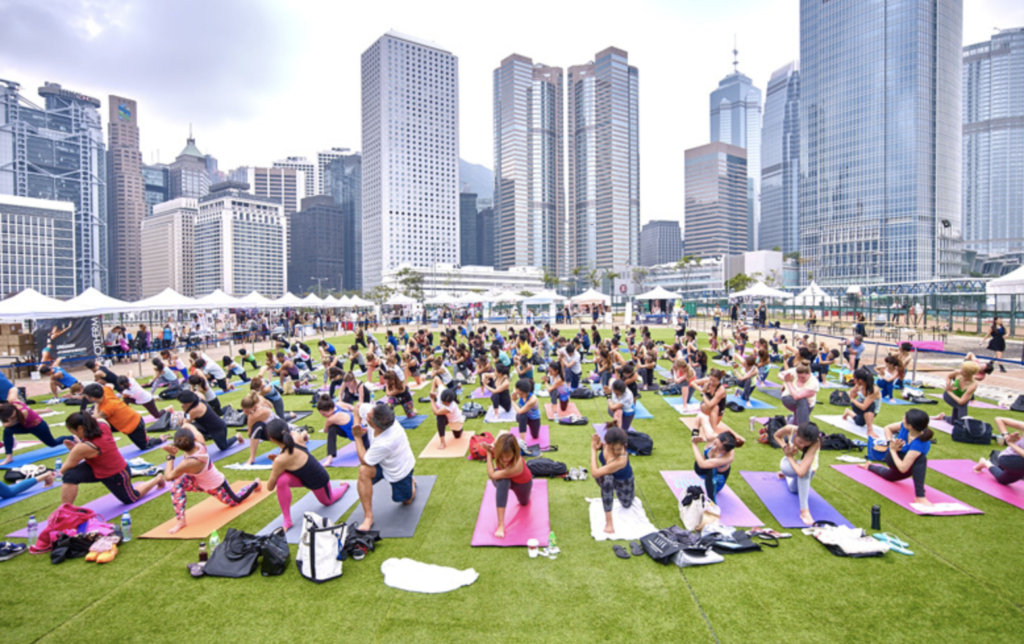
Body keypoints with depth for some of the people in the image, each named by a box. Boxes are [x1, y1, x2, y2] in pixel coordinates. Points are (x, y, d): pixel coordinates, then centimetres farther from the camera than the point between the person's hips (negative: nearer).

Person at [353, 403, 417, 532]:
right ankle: (368, 517, -15)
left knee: (407, 501, 13)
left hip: (400, 468, -5)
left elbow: (364, 461, -25)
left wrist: (357, 437, -20)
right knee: (363, 471, -27)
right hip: (382, 461, 6)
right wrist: (357, 424, -20)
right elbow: (359, 407, -7)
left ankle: (411, 482, 47)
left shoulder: (385, 443, -43)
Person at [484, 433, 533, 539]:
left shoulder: (517, 466, -49)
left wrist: (489, 453, -35)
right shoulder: (498, 444, -38)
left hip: (522, 483, -1)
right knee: (502, 482, -37)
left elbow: (491, 475, -41)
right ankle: (501, 524, -30)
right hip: (503, 481, 2)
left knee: (524, 503, 28)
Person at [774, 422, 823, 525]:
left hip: (809, 469, 2)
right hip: (789, 463, -2)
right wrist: (785, 447, -21)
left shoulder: (815, 443, -37)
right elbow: (777, 436, -4)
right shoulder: (790, 429, -31)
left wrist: (790, 456, -29)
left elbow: (801, 472, -44)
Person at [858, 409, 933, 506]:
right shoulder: (905, 426, -30)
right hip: (892, 458, 2)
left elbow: (903, 468, -44)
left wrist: (893, 450, -30)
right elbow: (888, 428, -4)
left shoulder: (919, 443, -43)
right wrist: (890, 442, -20)